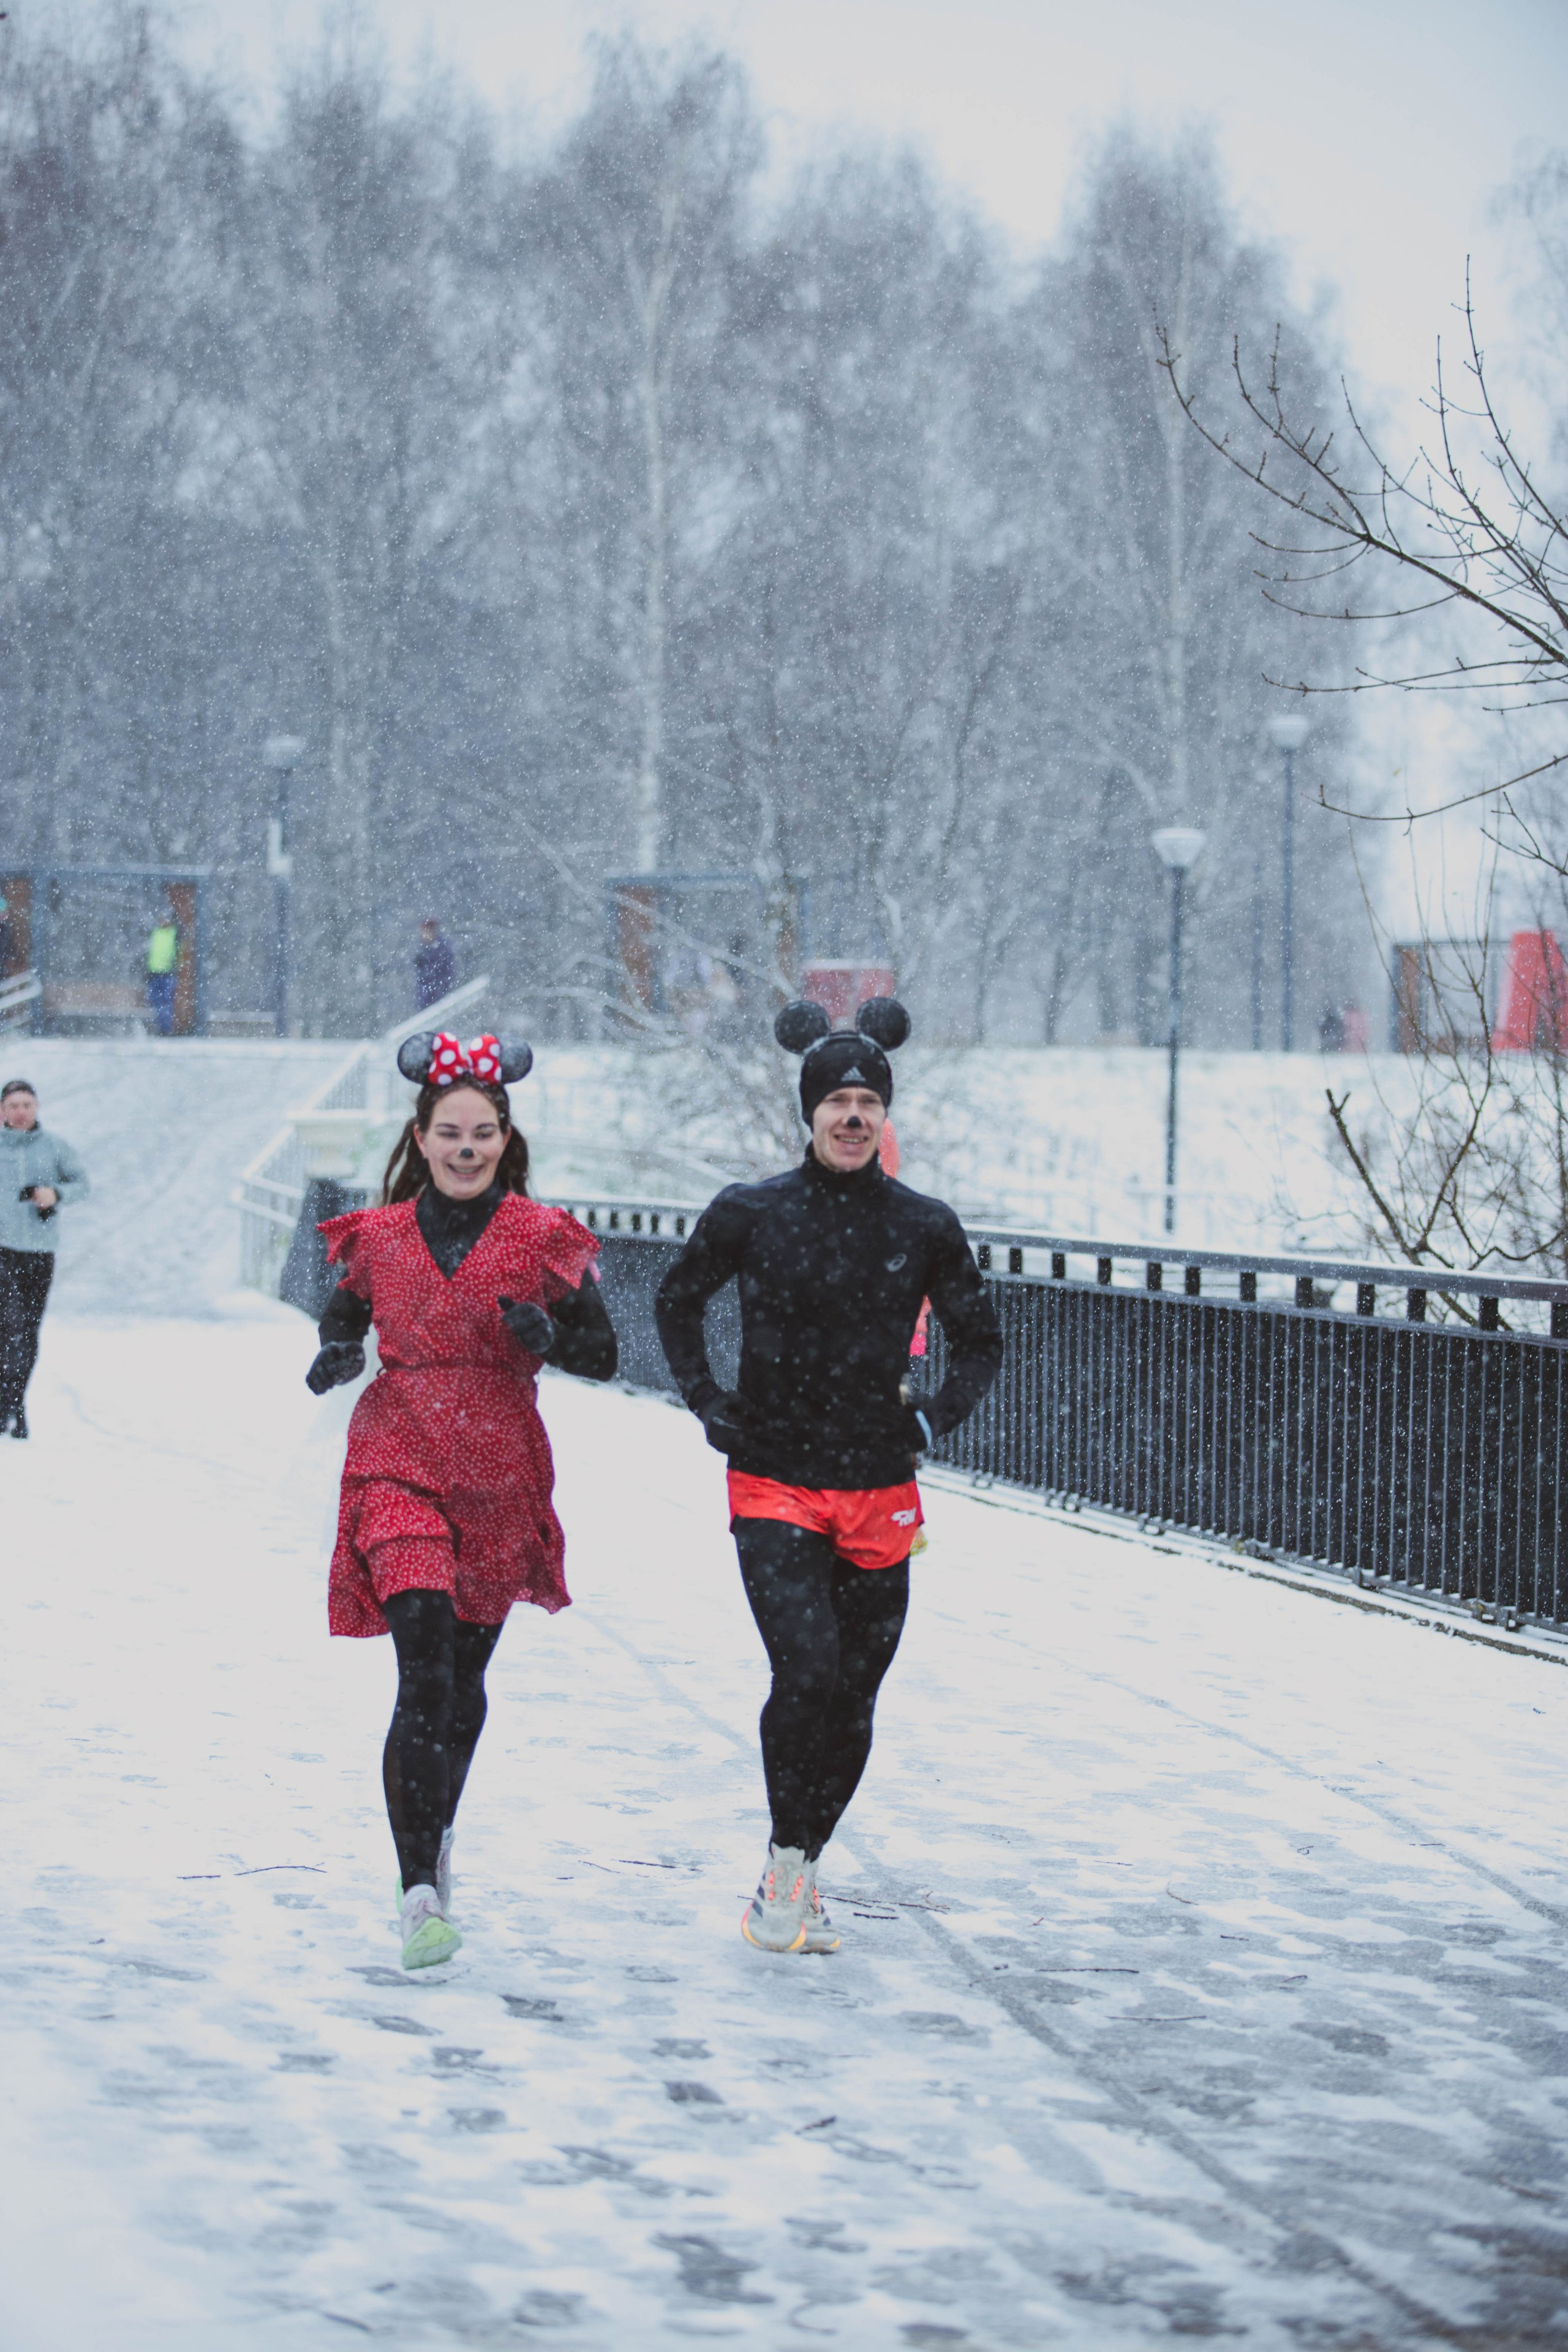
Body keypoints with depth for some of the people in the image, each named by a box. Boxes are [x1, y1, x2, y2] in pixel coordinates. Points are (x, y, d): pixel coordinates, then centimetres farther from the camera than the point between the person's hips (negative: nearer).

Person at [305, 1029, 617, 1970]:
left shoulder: (544, 1238, 0)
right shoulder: (379, 1237, 3)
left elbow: (604, 1355, 3)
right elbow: (344, 1319, 17)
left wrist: (547, 1335, -18)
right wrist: (335, 1357, -6)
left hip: (500, 1480, 1)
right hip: (399, 1464, -1)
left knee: (466, 1674, 14)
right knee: (425, 1666, -18)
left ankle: (438, 1836, 42)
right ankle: (420, 1890, -20)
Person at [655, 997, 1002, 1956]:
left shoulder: (925, 1227, 1)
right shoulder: (750, 1214, -2)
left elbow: (982, 1341, 15)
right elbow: (679, 1300, 16)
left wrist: (937, 1417, 0)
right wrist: (706, 1399, 4)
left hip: (880, 1492, 2)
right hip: (774, 1486, -2)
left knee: (854, 1701, 7)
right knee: (806, 1670, -19)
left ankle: (803, 1871, 25)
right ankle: (787, 1860, -2)